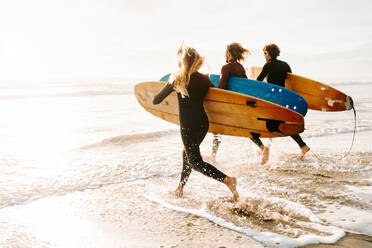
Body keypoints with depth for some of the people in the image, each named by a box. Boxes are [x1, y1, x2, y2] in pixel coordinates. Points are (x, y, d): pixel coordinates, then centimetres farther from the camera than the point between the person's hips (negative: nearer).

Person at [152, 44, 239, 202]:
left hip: (188, 125, -6)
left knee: (195, 162, 1)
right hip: (203, 123, 6)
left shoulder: (178, 79, -9)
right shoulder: (205, 79, 3)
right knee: (188, 153, 24)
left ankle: (227, 180, -17)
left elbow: (156, 101, -5)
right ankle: (180, 188, 35)